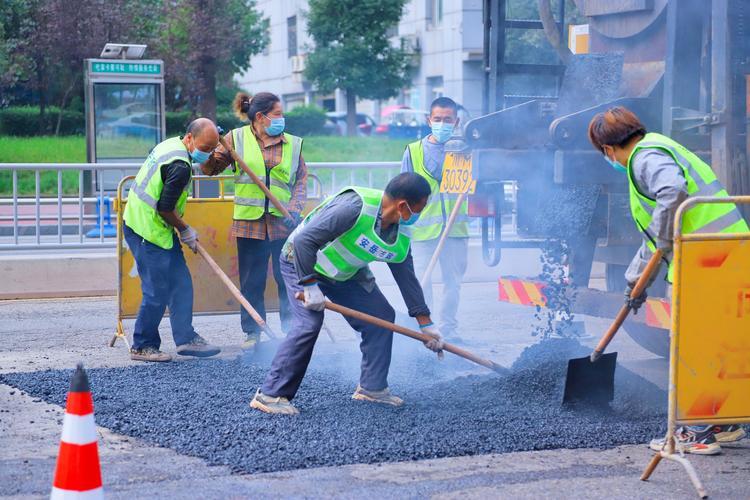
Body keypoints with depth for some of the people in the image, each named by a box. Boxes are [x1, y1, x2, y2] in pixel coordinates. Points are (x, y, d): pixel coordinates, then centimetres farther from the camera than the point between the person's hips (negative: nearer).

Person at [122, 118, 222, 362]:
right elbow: (165, 208, -21)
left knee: (180, 283, 11)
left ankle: (186, 339, 16)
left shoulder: (170, 144, 9)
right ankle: (142, 346, 7)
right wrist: (186, 230, -4)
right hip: (148, 231, -10)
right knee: (157, 292, -4)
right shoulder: (180, 166, -22)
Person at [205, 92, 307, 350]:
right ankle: (252, 331, 17)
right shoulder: (236, 139, 3)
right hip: (250, 222, -1)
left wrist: (294, 209, -9)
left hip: (284, 223, 1)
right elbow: (211, 168, 5)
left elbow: (301, 181, 7)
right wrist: (215, 149, -15)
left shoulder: (293, 144, 7)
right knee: (252, 281, 6)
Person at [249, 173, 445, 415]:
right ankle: (271, 394, -16)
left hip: (345, 272, 8)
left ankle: (372, 386, 15)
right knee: (309, 323, -24)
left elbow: (407, 278, 4)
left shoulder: (400, 235, -8)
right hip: (301, 261, -8)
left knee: (382, 315, 3)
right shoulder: (355, 206, -35)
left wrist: (426, 324, 6)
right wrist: (310, 285, -32)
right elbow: (304, 240, -35)